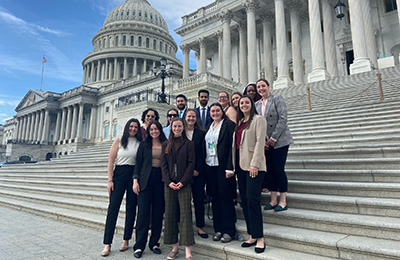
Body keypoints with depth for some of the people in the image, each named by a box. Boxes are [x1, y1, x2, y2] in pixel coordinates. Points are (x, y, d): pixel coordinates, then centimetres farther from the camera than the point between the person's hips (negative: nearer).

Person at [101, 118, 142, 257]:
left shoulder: (140, 143, 6)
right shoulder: (119, 140, 2)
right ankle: (107, 244, 4)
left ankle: (126, 240, 19)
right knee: (113, 207, -3)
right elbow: (111, 161, 0)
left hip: (134, 175, 2)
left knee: (131, 208, 6)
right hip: (119, 174, -1)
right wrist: (110, 180, -6)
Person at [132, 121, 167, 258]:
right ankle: (139, 246, 6)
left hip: (161, 181, 1)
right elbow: (138, 163, 6)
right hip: (146, 180, -1)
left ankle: (154, 243, 18)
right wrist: (135, 180, -4)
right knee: (143, 212, -2)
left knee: (158, 212, 5)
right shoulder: (144, 144, 9)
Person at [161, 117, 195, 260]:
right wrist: (169, 182, -7)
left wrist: (182, 182, -11)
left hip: (184, 183, -3)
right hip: (169, 183, 3)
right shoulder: (166, 145, 13)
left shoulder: (188, 144, 5)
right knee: (170, 214, 4)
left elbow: (191, 164, -1)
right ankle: (174, 247, 15)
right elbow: (163, 164, 6)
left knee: (185, 214, -6)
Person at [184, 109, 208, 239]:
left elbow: (202, 153, 2)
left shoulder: (201, 133, 7)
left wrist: (197, 169, -8)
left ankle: (200, 227, 13)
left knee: (199, 199, 3)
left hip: (198, 171, 1)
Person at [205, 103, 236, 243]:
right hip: (210, 166, 6)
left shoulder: (229, 124, -4)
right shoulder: (209, 127, 16)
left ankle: (229, 230, 11)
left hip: (222, 166, -6)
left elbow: (232, 146, -11)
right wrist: (202, 166, 10)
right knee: (215, 197, 10)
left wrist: (230, 168, -17)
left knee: (225, 196, -1)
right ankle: (218, 229, 21)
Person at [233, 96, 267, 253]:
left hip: (254, 166, -7)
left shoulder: (258, 119, -2)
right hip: (241, 165, 7)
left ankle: (260, 238, 1)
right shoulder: (239, 123, 18)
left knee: (252, 199, -10)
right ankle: (252, 236, 17)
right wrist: (233, 165, 10)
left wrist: (255, 164, -18)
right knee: (244, 200, 7)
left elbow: (260, 142, -11)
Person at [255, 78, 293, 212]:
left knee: (279, 169, -5)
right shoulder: (256, 104, 13)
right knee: (270, 170, 6)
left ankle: (283, 201, 8)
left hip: (279, 140, -5)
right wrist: (262, 140, 0)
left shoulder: (277, 99, -3)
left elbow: (283, 118, -12)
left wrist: (273, 138, -14)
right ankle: (273, 200, 17)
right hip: (265, 142, 5)